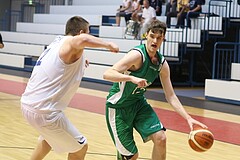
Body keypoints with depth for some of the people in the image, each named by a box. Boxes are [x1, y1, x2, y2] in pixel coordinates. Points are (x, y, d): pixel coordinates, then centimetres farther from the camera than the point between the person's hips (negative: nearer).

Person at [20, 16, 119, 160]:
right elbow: (82, 40, -40)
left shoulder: (58, 42, 14)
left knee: (48, 139, 37)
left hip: (28, 104, 10)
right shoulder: (69, 43, -13)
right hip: (44, 111, -10)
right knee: (80, 147, 4)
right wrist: (108, 45, -26)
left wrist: (78, 63, 30)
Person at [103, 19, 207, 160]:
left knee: (161, 138, -11)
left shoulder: (162, 64, -3)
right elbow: (107, 74, -34)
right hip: (119, 106, -6)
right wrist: (131, 78, -50)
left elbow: (171, 97, 2)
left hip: (139, 102, 6)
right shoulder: (138, 55, -25)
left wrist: (188, 118, -9)